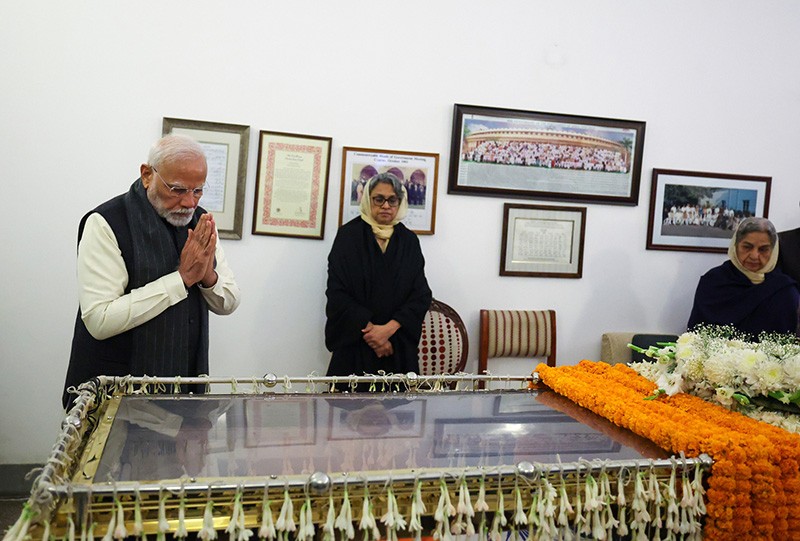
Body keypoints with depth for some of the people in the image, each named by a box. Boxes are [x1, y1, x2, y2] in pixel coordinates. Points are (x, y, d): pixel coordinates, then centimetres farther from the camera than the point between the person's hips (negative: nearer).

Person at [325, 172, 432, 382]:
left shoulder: (409, 241, 6)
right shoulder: (348, 235, -1)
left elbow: (421, 295, -1)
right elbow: (337, 293, -7)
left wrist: (389, 328, -14)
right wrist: (368, 329, -13)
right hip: (355, 345, -2)